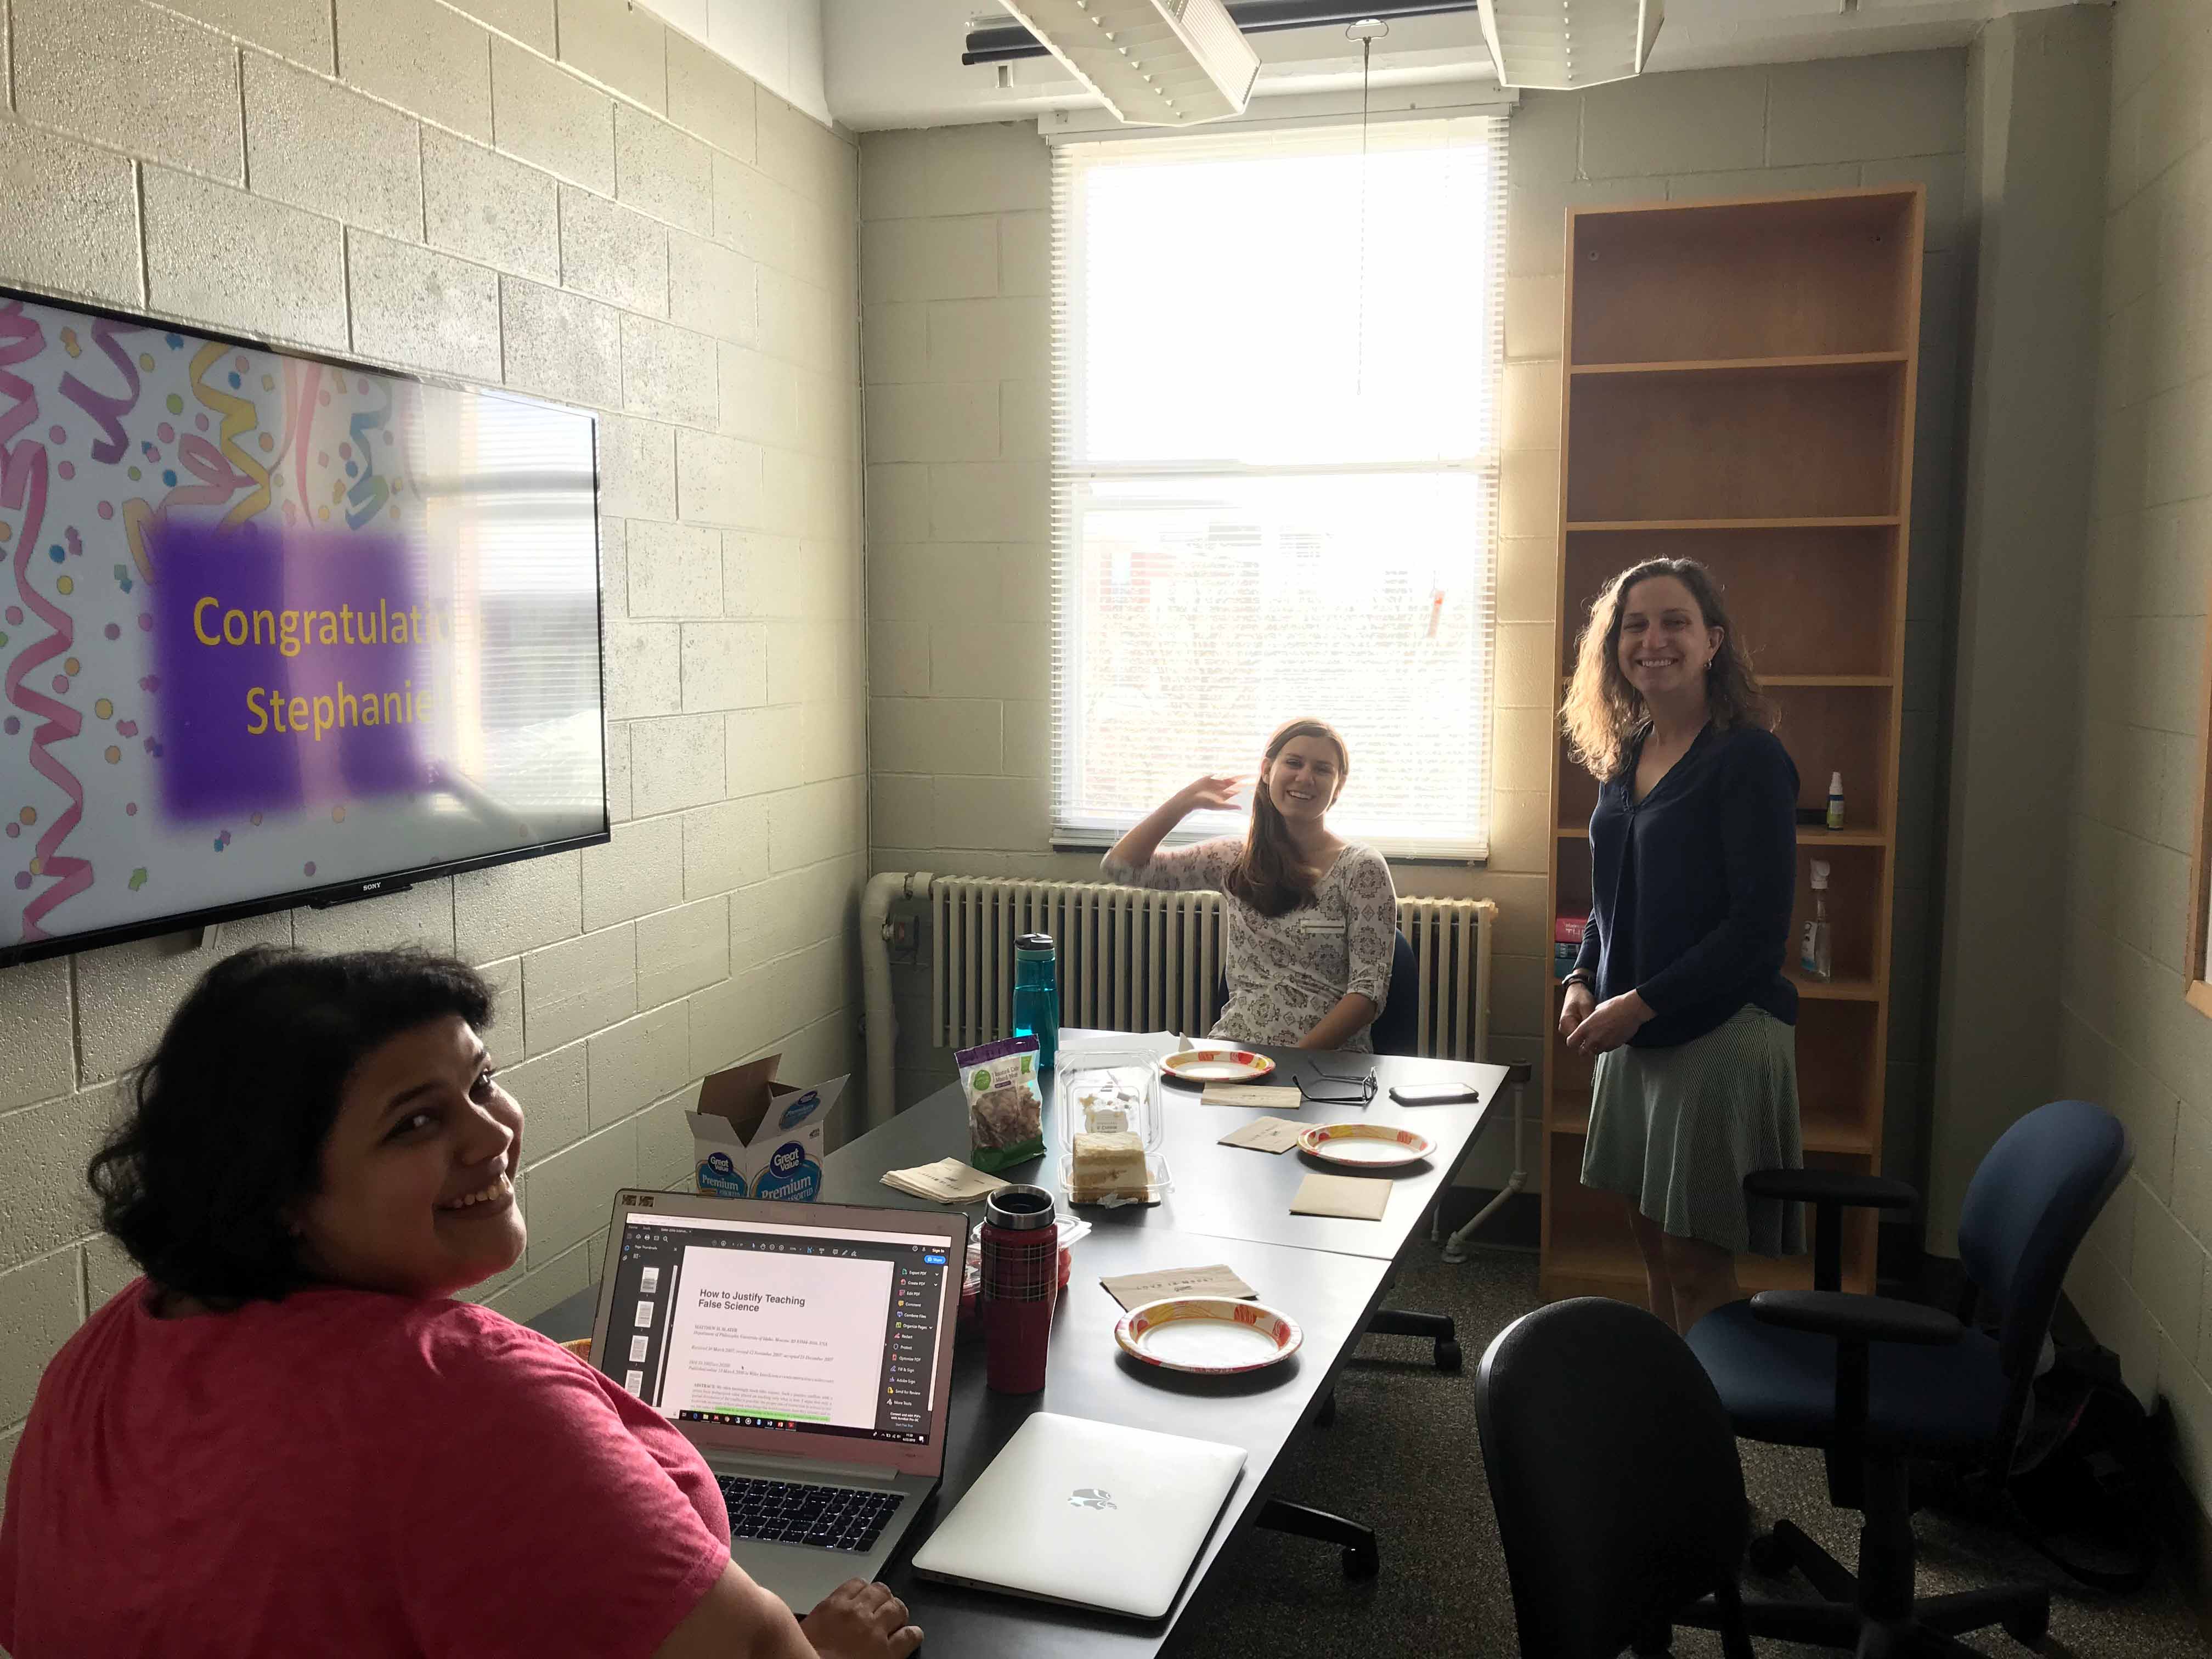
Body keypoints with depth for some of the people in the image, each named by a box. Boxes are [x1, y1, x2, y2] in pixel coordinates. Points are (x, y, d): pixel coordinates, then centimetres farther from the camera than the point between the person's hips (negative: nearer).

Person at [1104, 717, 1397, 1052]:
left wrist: (1298, 1056, -17)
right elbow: (1122, 867, 9)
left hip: (1327, 1059, -3)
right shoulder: (1236, 858, 11)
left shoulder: (1361, 868, 0)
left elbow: (1369, 989, -6)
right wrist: (1187, 799, 7)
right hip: (1232, 1047, 3)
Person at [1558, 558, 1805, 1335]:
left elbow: (1758, 927, -17)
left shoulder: (1749, 759, -13)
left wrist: (1640, 1003, -18)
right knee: (1653, 1244, 16)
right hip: (1634, 1034, 7)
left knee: (1695, 1260, 1)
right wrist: (1583, 983, 2)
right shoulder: (1622, 757, 9)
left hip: (1722, 1030, -7)